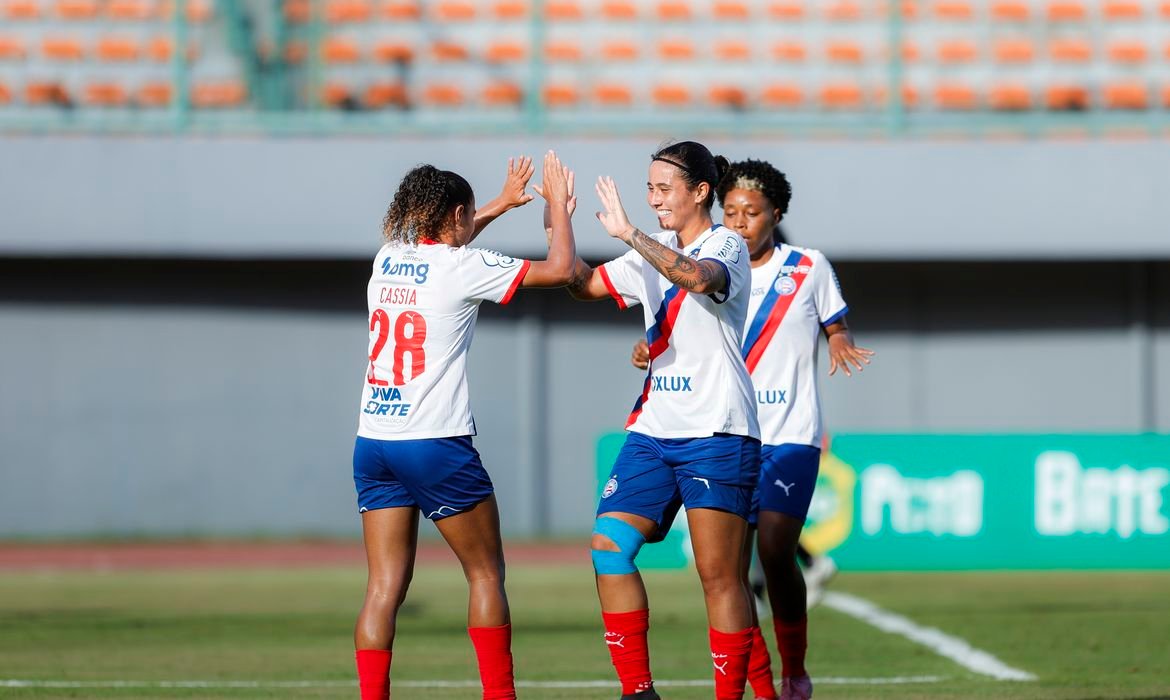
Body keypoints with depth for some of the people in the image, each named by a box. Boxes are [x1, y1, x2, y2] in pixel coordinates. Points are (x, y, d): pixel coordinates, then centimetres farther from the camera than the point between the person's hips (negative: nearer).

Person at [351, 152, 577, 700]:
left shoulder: (387, 259, 11)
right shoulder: (464, 267, -7)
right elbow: (561, 269, -6)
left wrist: (501, 204, 40)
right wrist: (558, 205, 9)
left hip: (373, 443, 6)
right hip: (436, 444, -6)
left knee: (385, 585, 2)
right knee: (486, 572, 8)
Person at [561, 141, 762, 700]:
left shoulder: (727, 246, -6)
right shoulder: (656, 253, 16)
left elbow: (700, 277, -29)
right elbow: (585, 284, 21)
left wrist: (629, 233, -31)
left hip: (716, 432, -7)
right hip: (653, 429, 7)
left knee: (719, 575, -7)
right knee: (608, 545, -7)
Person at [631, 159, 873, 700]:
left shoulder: (809, 268, 4)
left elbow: (836, 328, 13)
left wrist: (842, 346, -10)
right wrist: (651, 352, -9)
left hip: (790, 436, -2)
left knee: (776, 554, -15)